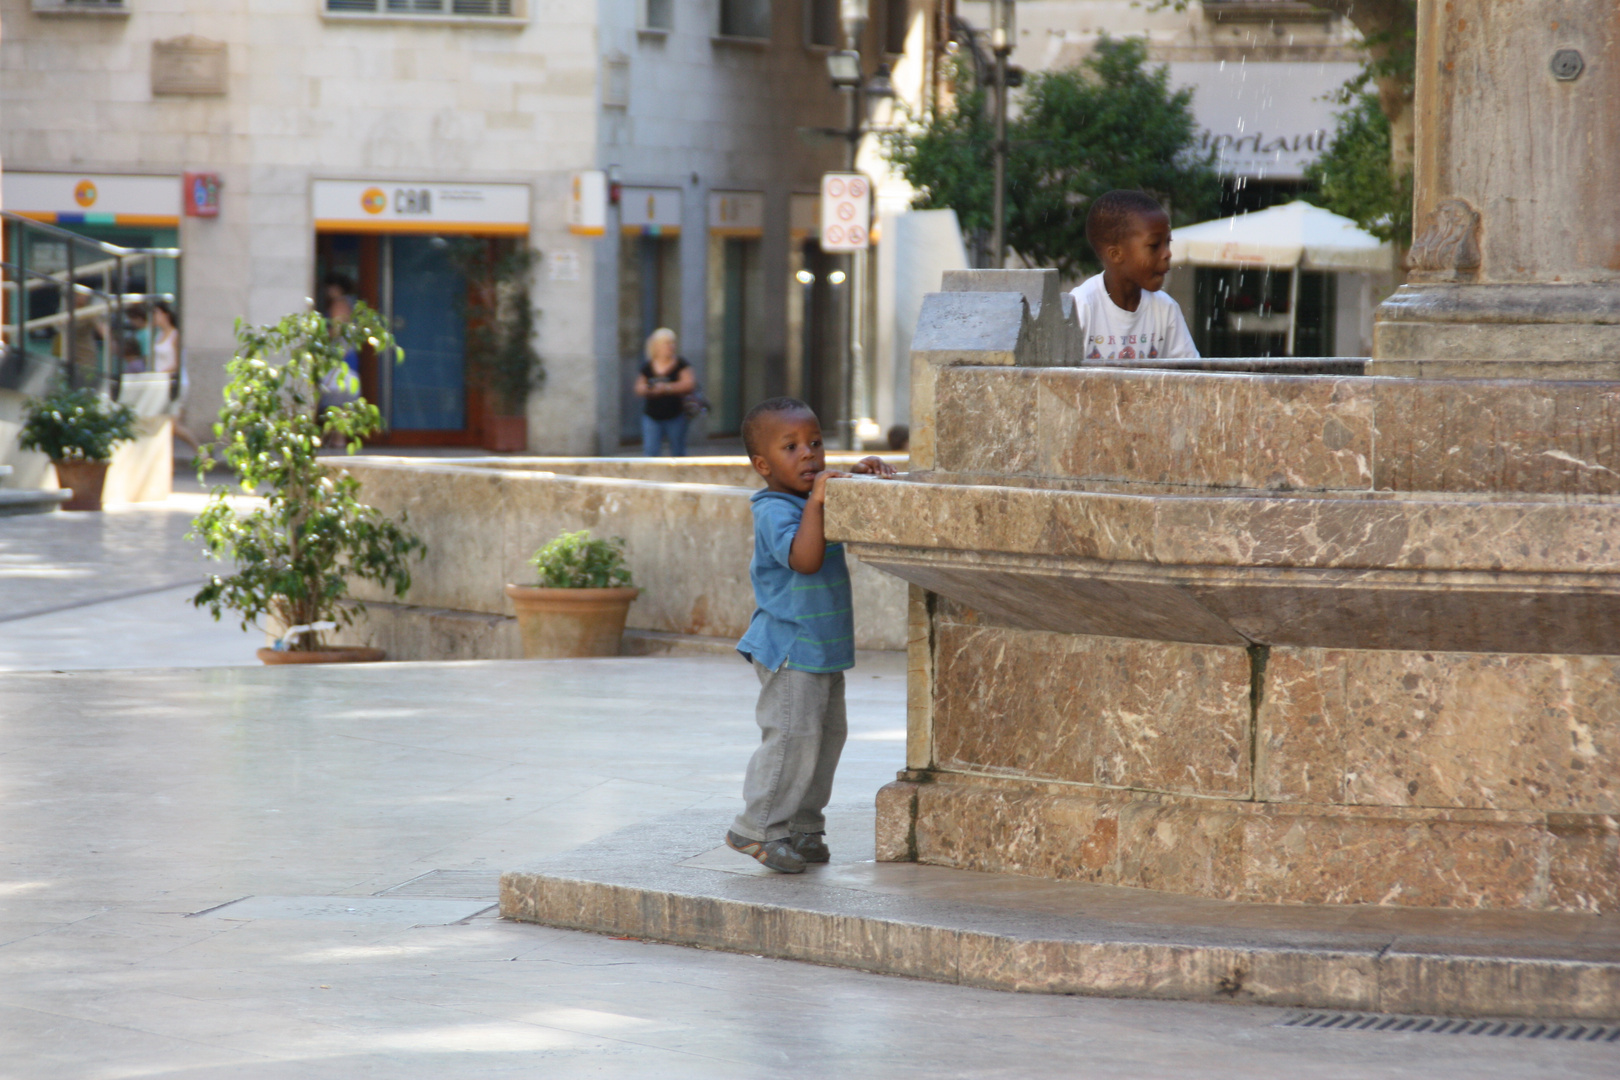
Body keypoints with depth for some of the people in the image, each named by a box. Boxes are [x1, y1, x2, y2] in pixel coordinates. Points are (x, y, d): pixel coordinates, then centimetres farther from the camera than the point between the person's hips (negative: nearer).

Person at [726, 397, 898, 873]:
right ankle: (755, 828, -5)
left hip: (824, 647, 9)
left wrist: (864, 474, 4)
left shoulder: (822, 494, 8)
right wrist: (815, 502, -34)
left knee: (827, 736, 12)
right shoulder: (775, 511, -18)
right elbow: (804, 558, -32)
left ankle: (802, 829, 20)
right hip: (789, 648, -9)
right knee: (792, 737, -13)